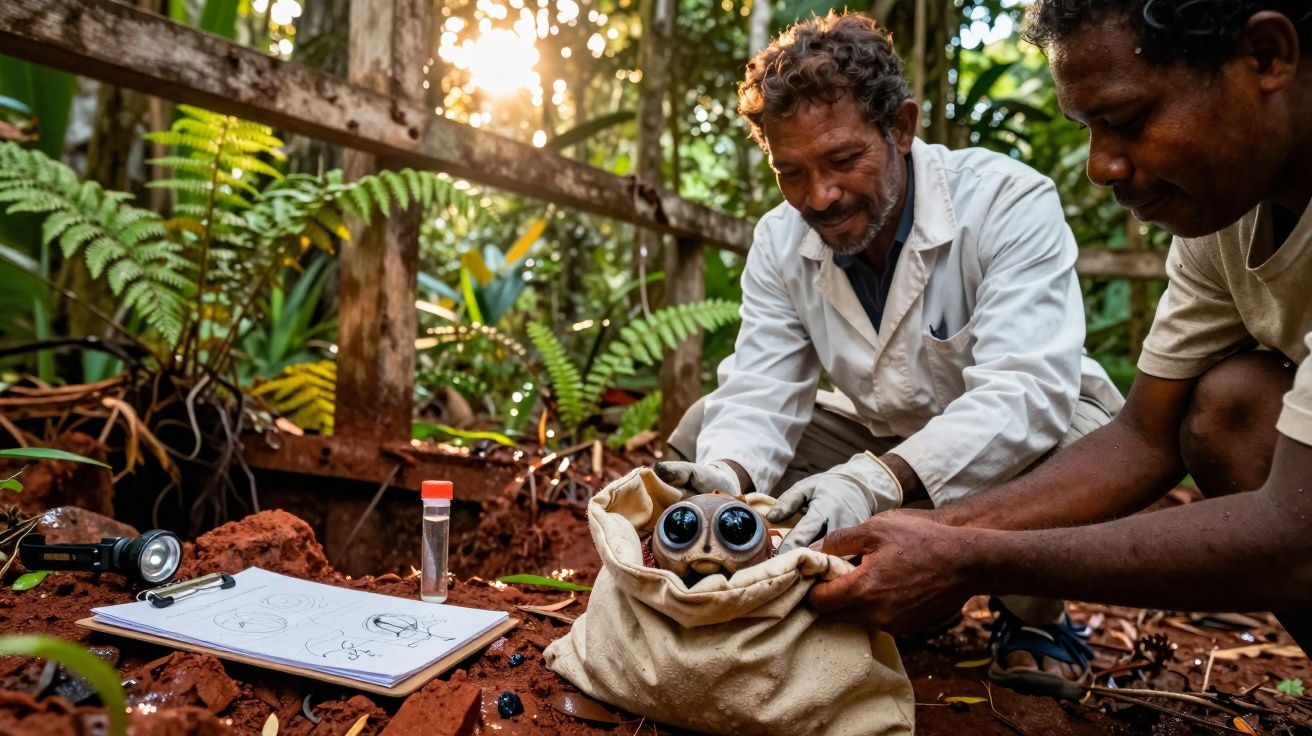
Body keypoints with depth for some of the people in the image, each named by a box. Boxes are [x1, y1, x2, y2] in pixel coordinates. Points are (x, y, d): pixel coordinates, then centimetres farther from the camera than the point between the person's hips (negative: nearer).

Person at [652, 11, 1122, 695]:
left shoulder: (1010, 202, -26)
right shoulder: (780, 242, -11)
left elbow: (1026, 393, -37)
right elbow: (760, 396, -16)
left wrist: (877, 480, -52)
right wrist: (725, 478, -39)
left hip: (1026, 429, -4)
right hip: (884, 437, 5)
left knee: (1071, 447, -38)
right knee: (705, 432, -10)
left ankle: (1035, 616, -3)